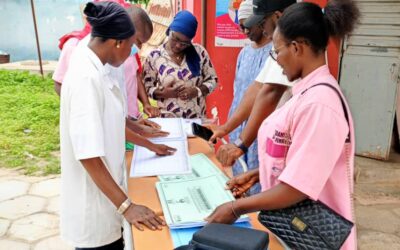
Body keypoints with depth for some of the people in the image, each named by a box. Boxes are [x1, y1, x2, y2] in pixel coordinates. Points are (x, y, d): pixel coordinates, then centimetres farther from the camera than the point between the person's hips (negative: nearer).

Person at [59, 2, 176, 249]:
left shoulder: (99, 70, 3)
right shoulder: (85, 78, -26)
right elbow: (88, 154, -29)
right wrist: (126, 205, -27)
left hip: (106, 190, 9)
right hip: (94, 201, -8)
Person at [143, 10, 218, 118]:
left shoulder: (199, 52, -2)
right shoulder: (154, 56, -4)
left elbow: (212, 79, 5)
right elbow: (146, 88, 2)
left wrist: (197, 91, -13)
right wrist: (162, 93, -17)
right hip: (168, 120, -1)